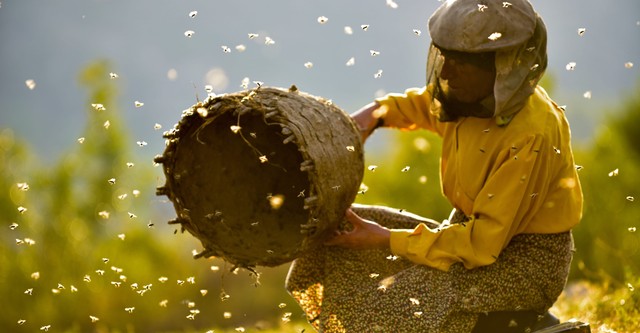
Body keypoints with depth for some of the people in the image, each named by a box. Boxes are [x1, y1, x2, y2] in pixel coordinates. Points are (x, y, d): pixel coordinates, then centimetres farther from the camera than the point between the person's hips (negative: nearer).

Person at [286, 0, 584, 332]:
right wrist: (377, 113, 1)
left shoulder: (532, 136, -27)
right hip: (475, 230, 9)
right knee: (335, 232, 4)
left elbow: (483, 242, -28)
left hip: (528, 259, -9)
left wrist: (386, 240, -24)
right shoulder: (472, 94, -4)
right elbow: (419, 105, 23)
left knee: (399, 304, -30)